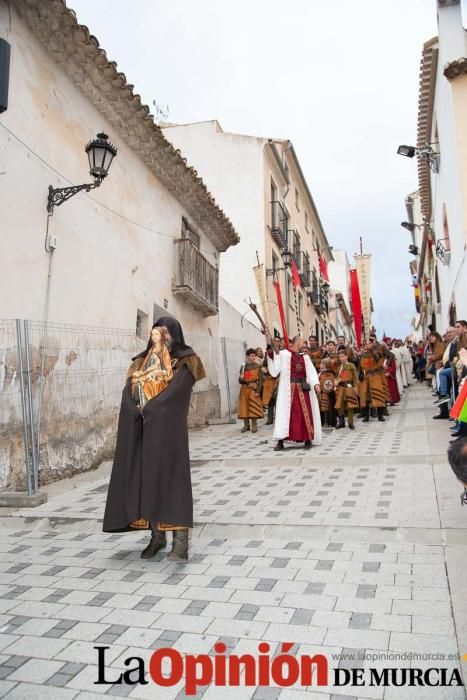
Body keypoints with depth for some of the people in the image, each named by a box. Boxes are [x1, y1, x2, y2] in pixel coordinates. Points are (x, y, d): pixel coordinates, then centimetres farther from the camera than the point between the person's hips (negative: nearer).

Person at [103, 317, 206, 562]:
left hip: (168, 429, -5)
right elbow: (128, 392, 3)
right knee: (147, 478, 5)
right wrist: (139, 413, -15)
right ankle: (157, 536, 15)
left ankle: (180, 539, -5)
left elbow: (175, 391, -14)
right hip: (141, 429, 5)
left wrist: (148, 410, -17)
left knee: (172, 477, -7)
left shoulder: (184, 361, 2)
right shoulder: (142, 362, 16)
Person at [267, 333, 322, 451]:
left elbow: (311, 371, 4)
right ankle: (280, 441, -2)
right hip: (288, 389, -3)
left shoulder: (305, 356, 13)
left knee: (305, 413, 3)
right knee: (285, 413, -5)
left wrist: (316, 383, -11)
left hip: (302, 389, 4)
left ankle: (308, 439, 13)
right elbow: (275, 370, -4)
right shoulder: (283, 354, 1)